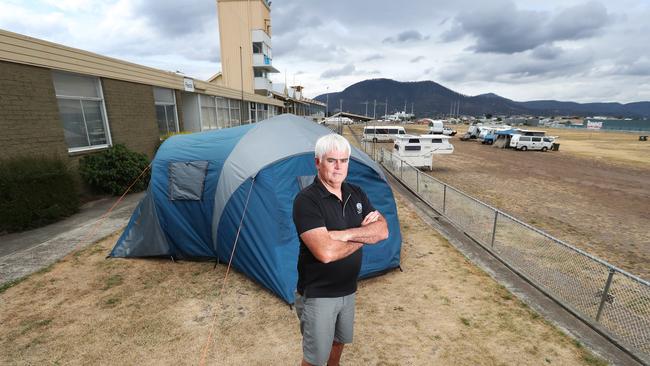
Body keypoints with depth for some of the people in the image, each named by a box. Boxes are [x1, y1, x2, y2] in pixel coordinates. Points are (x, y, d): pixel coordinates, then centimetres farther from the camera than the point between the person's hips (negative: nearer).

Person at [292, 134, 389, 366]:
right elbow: (326, 252, -34)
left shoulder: (356, 194, -2)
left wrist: (346, 234, -25)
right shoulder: (306, 200, -25)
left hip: (348, 289, 7)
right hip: (317, 295, -6)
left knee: (339, 340, 30)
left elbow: (383, 230, -9)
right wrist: (363, 235, -18)